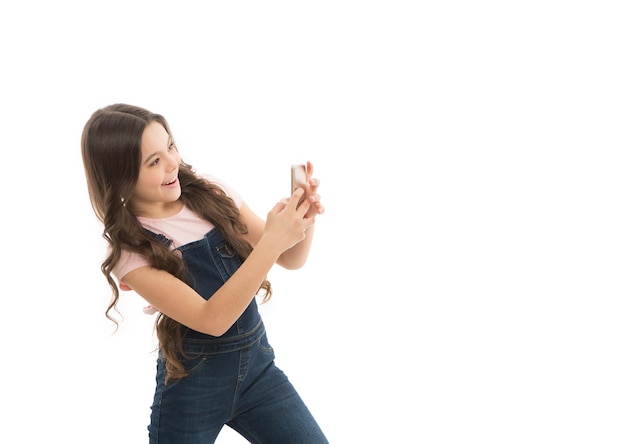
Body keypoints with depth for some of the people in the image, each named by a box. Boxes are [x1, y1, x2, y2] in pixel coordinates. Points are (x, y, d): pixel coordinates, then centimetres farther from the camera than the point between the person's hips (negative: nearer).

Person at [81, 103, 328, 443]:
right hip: (192, 382, -3)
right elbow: (212, 319, -25)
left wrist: (304, 222, -21)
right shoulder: (129, 249, -15)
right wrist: (272, 240, -32)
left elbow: (291, 260, 1)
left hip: (257, 364, 4)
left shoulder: (212, 194, -4)